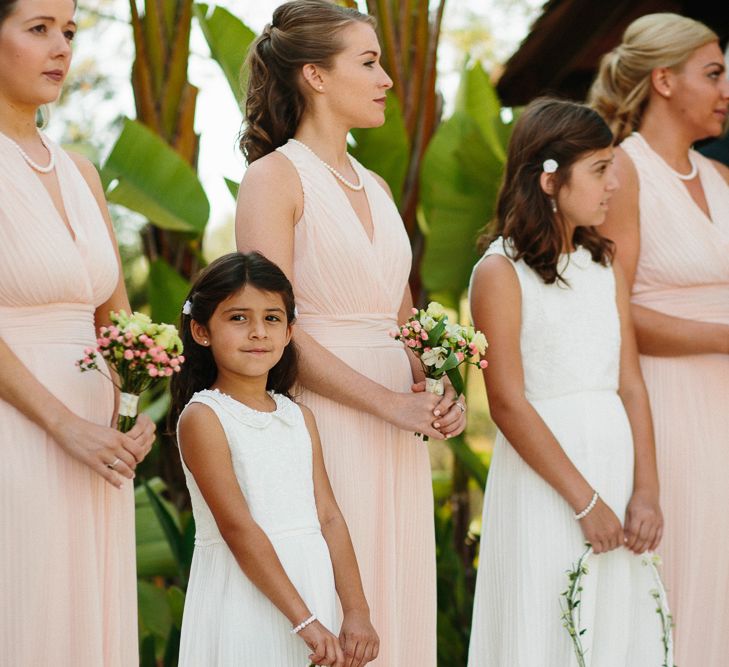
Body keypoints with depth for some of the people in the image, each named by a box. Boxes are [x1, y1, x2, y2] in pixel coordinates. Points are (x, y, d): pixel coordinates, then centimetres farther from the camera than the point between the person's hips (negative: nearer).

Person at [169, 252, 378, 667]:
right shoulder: (202, 417, -9)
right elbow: (237, 526, -16)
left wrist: (357, 612, -2)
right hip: (243, 597, -5)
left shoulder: (300, 418, 10)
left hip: (311, 584, 5)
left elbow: (328, 517, 7)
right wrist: (304, 620, -20)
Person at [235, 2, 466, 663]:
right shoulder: (275, 176, -5)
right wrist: (392, 403, -16)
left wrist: (436, 394, 0)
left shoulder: (376, 187, 16)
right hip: (321, 428, -7)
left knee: (397, 608, 8)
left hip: (396, 441, 7)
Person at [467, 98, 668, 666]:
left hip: (617, 459, 6)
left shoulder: (604, 266, 10)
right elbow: (508, 404, -13)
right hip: (543, 475, -6)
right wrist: (585, 501, -14)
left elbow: (630, 384, 7)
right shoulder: (501, 272, -8)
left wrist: (645, 491, -4)